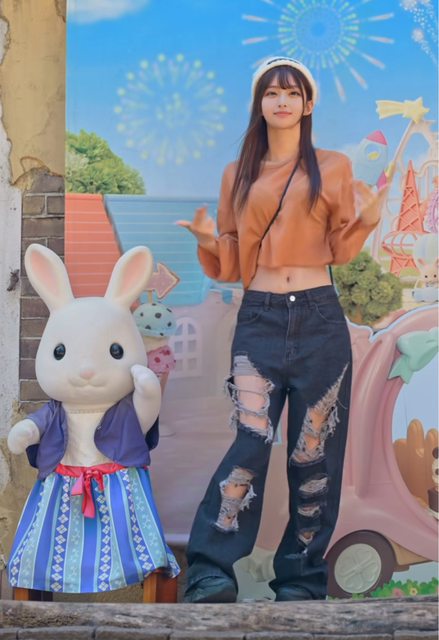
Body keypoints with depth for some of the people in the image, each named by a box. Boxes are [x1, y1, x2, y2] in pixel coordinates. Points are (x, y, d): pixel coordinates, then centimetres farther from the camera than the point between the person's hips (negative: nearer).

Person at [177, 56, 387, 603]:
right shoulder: (238, 174, 13)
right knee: (252, 441, -15)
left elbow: (342, 250, 9)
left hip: (320, 317, 0)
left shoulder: (333, 168, 9)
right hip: (259, 318, 0)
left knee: (315, 451, 2)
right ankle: (209, 578, -9)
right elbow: (232, 264, 12)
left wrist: (367, 220, -10)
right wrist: (209, 240, -8)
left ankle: (301, 582, 14)